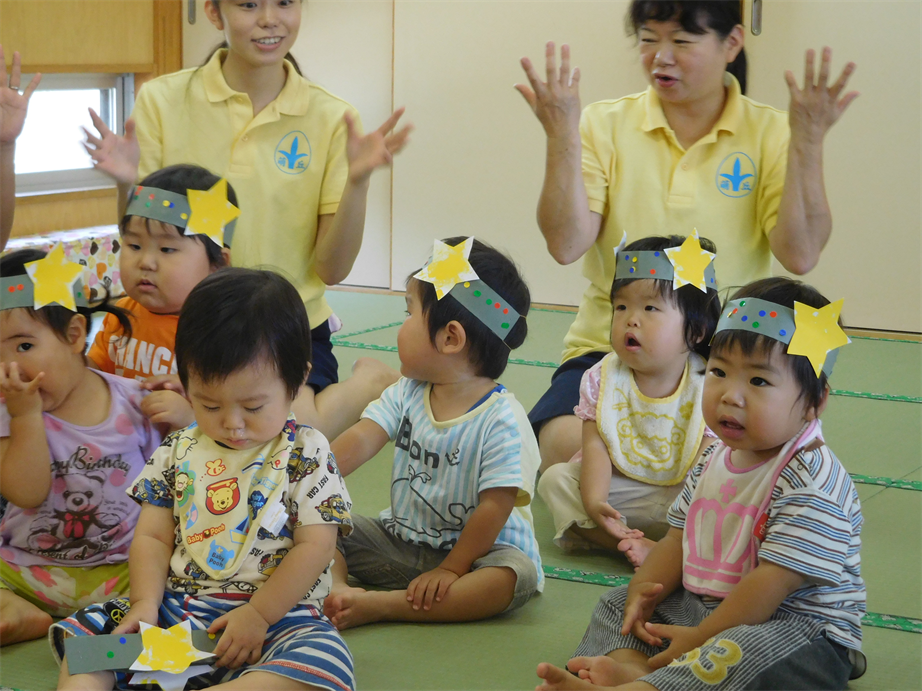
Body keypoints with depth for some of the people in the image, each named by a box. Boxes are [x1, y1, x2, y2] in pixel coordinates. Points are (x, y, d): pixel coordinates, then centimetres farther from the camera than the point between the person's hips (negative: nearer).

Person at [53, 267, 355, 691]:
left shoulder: (306, 455, -2)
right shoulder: (177, 453, 9)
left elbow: (315, 546, -7)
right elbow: (153, 537, 10)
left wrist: (257, 614, -14)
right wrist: (145, 603, -8)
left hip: (275, 613, -4)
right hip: (176, 608, 4)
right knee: (86, 632, -10)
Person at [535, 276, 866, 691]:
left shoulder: (811, 482, -20)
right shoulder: (715, 460, 8)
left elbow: (773, 582, -25)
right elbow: (679, 539, 13)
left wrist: (700, 639, -23)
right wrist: (644, 591, -6)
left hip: (800, 629, -9)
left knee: (753, 650, -39)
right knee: (618, 604, 6)